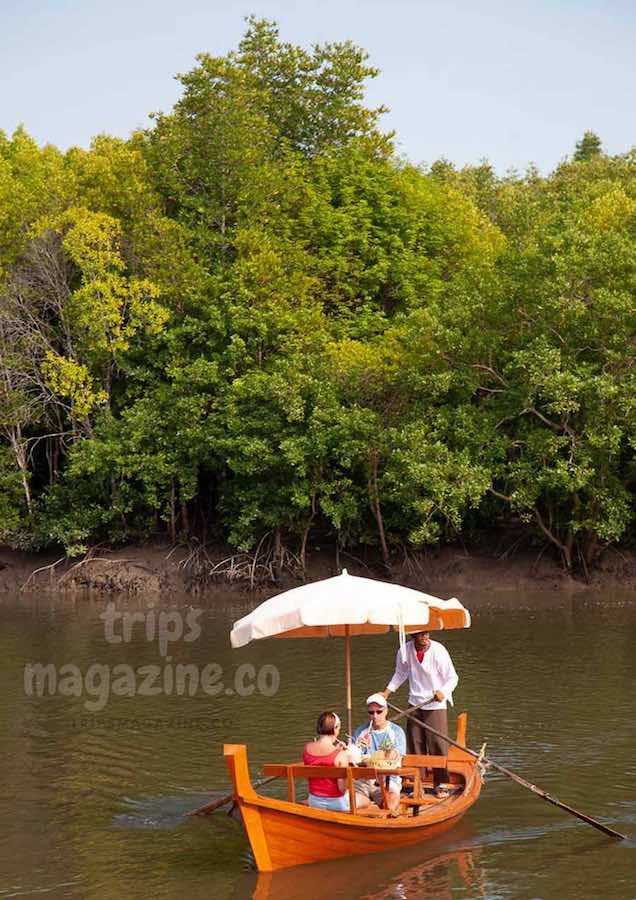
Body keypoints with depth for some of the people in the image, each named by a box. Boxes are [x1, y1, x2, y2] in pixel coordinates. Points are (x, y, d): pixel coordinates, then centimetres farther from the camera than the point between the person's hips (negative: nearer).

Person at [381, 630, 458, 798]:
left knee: (438, 743, -4)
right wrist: (387, 692, 5)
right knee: (415, 744, 5)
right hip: (415, 703, 3)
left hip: (436, 704, -3)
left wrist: (443, 692, -26)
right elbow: (400, 674, 13)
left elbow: (452, 677, -9)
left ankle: (439, 784, 7)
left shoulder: (438, 651, -16)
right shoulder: (405, 651, -6)